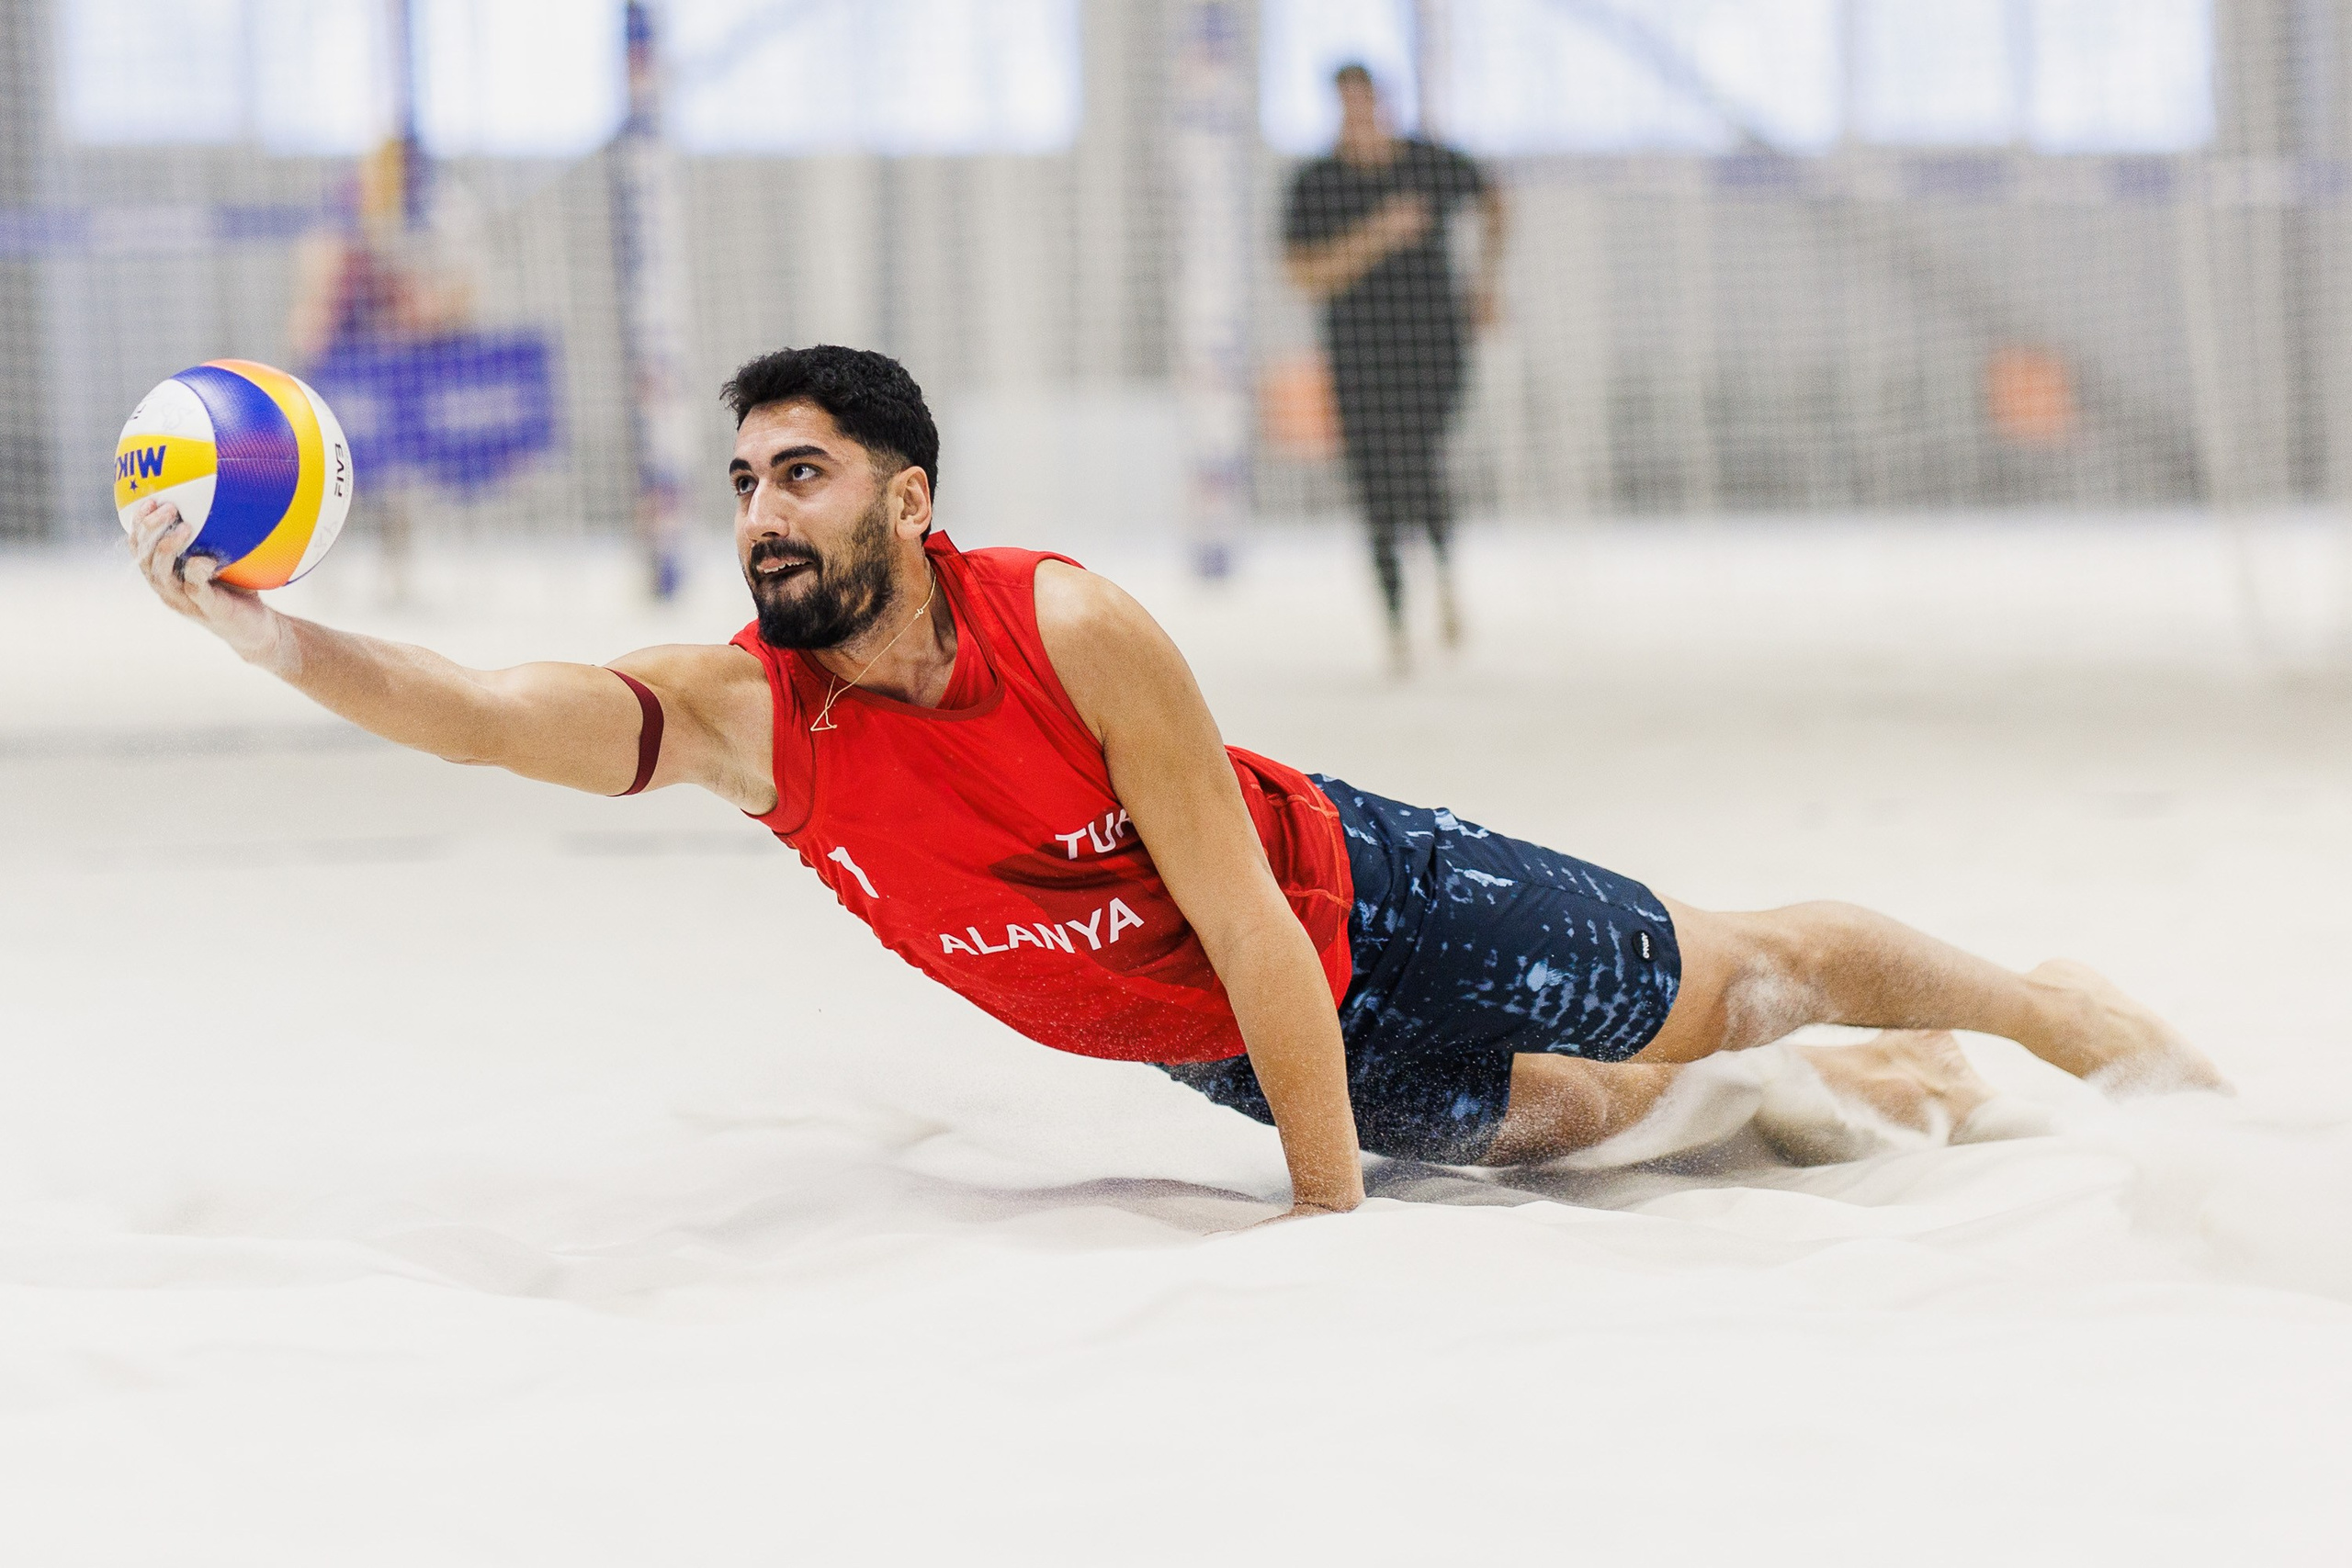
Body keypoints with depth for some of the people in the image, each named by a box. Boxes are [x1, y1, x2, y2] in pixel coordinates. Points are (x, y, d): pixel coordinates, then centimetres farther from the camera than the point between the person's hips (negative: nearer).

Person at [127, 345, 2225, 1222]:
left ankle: (2074, 1011, 37)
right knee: (1580, 1116, 23)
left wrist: (1334, 1227, -28)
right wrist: (241, 620, -50)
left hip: (1361, 909, -4)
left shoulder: (1081, 632, -35)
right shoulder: (749, 716, -24)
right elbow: (489, 711, -36)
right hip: (1218, 1041, 4)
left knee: (1725, 978, 14)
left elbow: (1252, 931, -30)